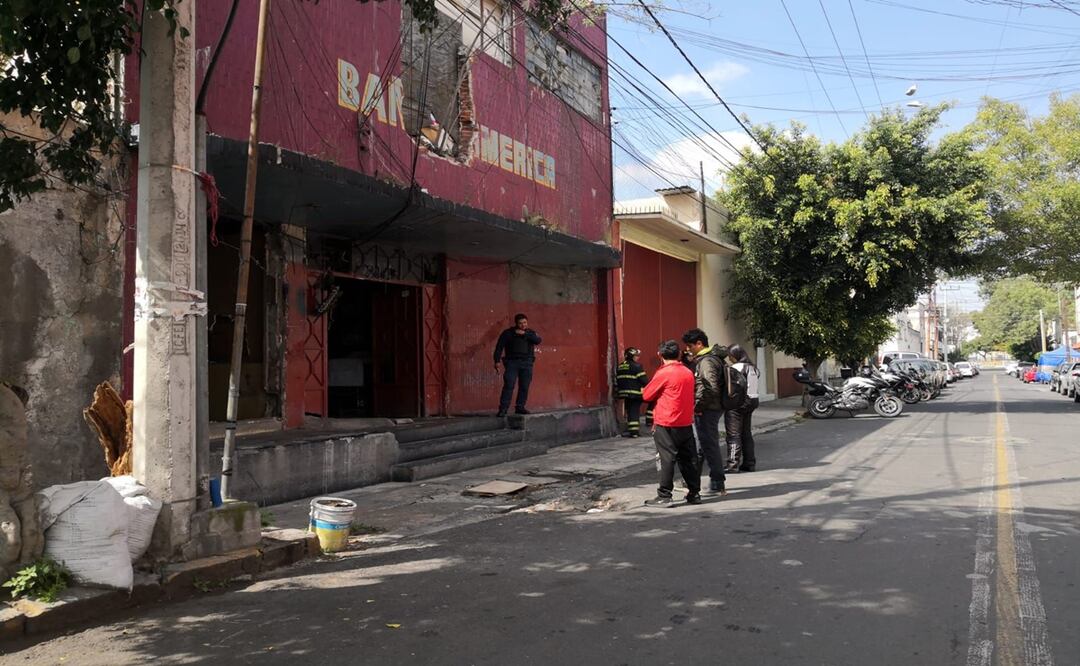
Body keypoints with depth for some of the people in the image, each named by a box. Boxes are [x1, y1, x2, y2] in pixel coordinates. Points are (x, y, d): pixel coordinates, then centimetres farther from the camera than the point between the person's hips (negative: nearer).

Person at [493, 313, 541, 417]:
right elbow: (499, 347, 3)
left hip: (527, 363, 3)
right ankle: (503, 409, -14)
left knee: (524, 386, 1)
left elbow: (538, 340, -7)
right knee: (509, 385, -12)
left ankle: (520, 407, 11)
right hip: (512, 362, -3)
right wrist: (497, 361, -7)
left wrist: (524, 333, -12)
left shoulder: (530, 333, 13)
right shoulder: (508, 333, 5)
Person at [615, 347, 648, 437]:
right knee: (634, 411, -4)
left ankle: (631, 430, 7)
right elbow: (644, 380, -11)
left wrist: (618, 392, 25)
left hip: (624, 393, 6)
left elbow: (616, 381, 18)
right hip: (635, 393, -6)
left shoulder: (619, 367, 15)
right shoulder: (636, 366, -9)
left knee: (630, 411, 10)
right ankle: (634, 430, -6)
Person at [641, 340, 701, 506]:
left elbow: (647, 395, -4)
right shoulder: (688, 372, 7)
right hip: (686, 423, 6)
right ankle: (694, 493, 16)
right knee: (688, 459, 11)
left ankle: (664, 496, 1)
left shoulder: (663, 373, -12)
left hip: (666, 424, -6)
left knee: (667, 460, -2)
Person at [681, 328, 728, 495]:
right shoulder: (701, 359, 15)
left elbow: (711, 388, -26)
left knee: (710, 446, -3)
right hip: (704, 410, 11)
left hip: (706, 411, -11)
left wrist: (698, 406, -21)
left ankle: (717, 485, 5)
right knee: (698, 445, 16)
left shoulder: (707, 361, -17)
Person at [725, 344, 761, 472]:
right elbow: (757, 385, 13)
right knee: (746, 433, 16)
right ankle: (749, 463, 19)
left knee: (733, 434, -5)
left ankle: (733, 465, -7)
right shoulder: (753, 368, 14)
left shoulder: (736, 368, -14)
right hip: (752, 400, 9)